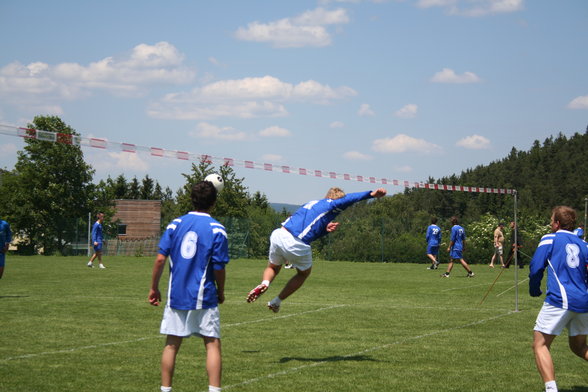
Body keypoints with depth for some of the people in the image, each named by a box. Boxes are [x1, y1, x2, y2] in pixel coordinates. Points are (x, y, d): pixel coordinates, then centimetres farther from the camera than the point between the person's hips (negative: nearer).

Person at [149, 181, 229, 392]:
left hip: (176, 296, 3)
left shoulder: (176, 224, 2)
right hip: (204, 297, -3)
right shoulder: (216, 229, -6)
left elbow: (160, 258, -1)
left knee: (171, 345, 10)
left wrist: (154, 288, 7)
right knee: (212, 344, 2)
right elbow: (219, 268, -6)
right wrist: (220, 292, 10)